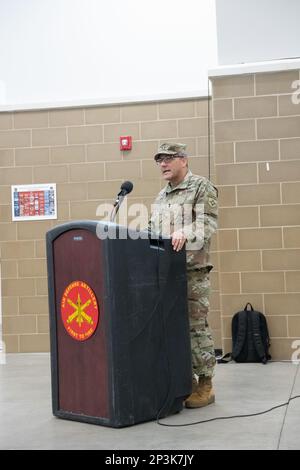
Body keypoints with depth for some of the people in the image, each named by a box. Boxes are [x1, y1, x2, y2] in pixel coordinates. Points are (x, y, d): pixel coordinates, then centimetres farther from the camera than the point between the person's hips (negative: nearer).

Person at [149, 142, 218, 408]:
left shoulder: (202, 187, 0)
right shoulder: (161, 197, 21)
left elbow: (209, 222, -13)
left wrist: (185, 233, -29)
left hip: (192, 269, -7)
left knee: (195, 326, -5)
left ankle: (205, 386, 3)